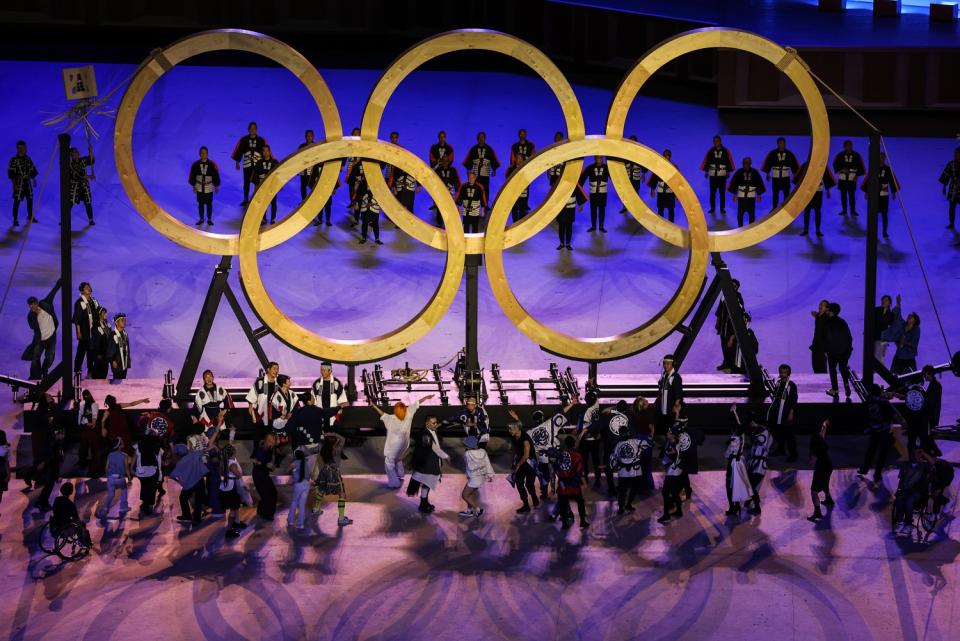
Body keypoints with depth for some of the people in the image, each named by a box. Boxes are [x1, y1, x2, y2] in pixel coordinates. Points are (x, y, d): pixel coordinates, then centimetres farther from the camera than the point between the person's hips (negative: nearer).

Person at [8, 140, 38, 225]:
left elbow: (33, 170, 15)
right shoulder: (14, 160, -12)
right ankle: (15, 220, 1)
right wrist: (14, 184, -16)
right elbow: (11, 173, -12)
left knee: (30, 199, 14)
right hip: (18, 184, -6)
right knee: (17, 201, -6)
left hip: (28, 183, 6)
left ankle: (30, 216, 32)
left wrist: (34, 180, 13)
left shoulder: (28, 159, 6)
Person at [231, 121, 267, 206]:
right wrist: (237, 163, 5)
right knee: (246, 182, 10)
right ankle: (245, 199, 24)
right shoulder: (243, 140, -2)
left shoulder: (261, 140, -4)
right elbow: (238, 151, 4)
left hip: (258, 165, -1)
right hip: (247, 165, 1)